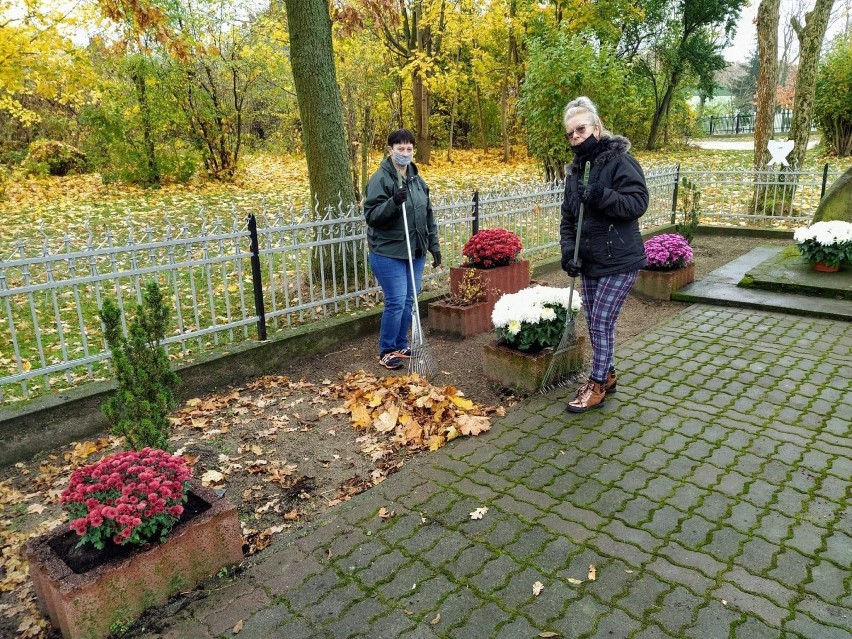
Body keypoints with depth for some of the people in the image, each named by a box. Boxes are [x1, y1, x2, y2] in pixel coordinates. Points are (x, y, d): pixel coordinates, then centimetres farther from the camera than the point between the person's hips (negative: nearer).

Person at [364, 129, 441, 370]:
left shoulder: (417, 180, 12)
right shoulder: (380, 179, -10)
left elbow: (428, 215, 18)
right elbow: (371, 216, -15)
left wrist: (434, 245, 14)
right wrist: (394, 202, -29)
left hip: (416, 252, 7)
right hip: (388, 253, -7)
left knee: (410, 301, 12)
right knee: (396, 302, -7)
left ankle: (401, 346, 27)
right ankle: (387, 352, 9)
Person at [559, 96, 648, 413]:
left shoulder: (620, 160, -12)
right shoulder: (575, 170, 9)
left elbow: (638, 203, -19)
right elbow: (567, 218, 9)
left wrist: (601, 195, -31)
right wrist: (569, 252, -5)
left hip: (619, 261, -7)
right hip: (589, 262, 7)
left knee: (602, 322, -5)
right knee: (594, 322, 13)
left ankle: (597, 386, 9)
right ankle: (607, 374, 31)